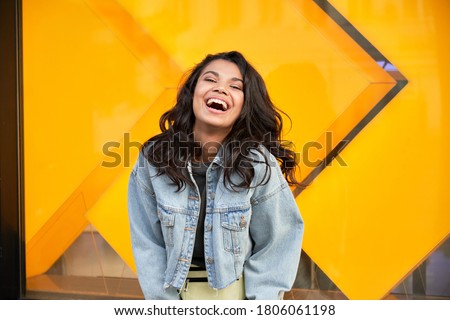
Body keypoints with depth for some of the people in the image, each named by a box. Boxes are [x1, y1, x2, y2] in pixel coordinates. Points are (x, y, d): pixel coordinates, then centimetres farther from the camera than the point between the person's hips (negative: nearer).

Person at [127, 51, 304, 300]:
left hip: (239, 289, -1)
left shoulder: (259, 164, -19)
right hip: (176, 290, 2)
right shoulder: (153, 158, -14)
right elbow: (148, 243, -7)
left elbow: (273, 247, -11)